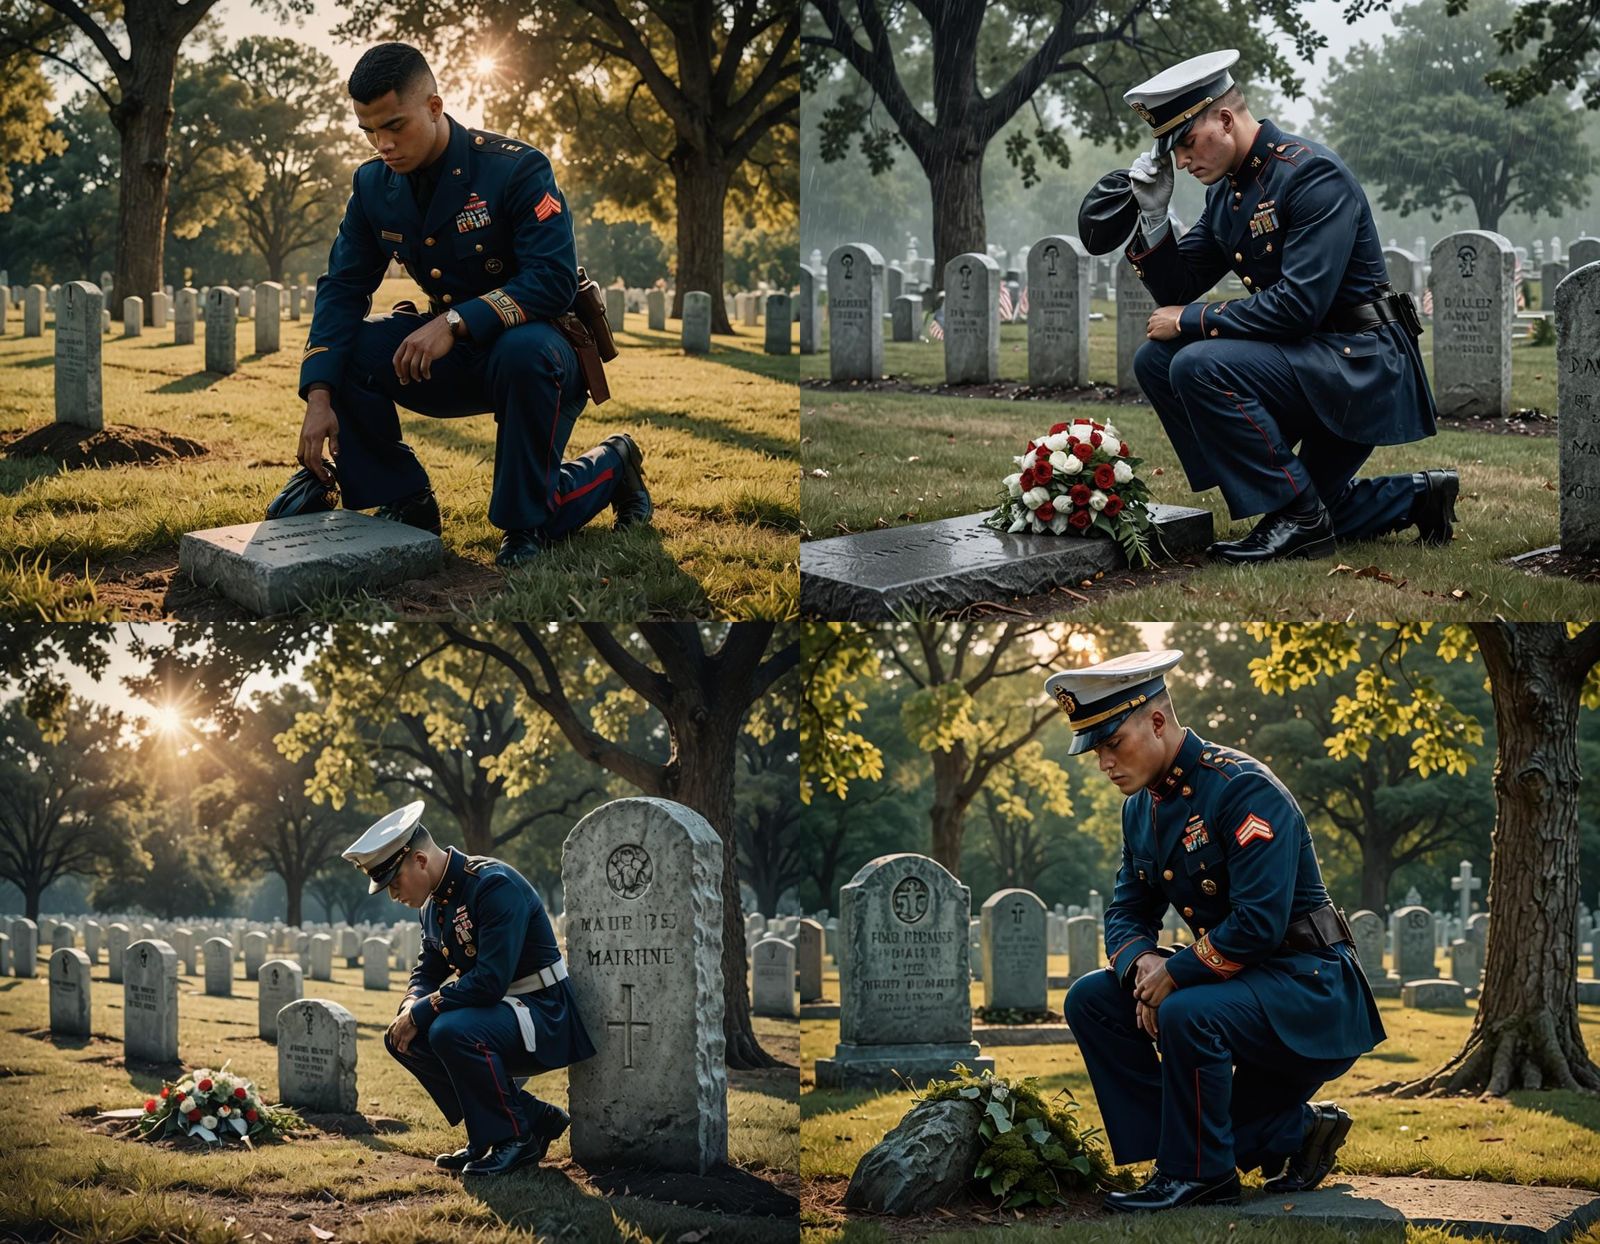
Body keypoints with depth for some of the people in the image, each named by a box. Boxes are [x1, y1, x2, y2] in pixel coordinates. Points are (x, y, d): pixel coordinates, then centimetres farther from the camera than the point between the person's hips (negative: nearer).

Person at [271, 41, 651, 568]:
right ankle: (404, 501, 0)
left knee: (523, 353, -40)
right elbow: (343, 288, -3)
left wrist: (456, 322, -39)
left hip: (538, 346, -5)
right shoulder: (375, 184, -2)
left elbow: (554, 281, -28)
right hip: (457, 363, 5)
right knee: (344, 352, -16)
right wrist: (319, 398, -18)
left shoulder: (515, 169, -20)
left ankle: (612, 465, -10)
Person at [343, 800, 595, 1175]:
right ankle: (533, 1116, 3)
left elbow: (490, 981, -29)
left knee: (451, 1031, -32)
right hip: (496, 1010, 10)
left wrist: (421, 1013, -22)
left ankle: (514, 1138, -13)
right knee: (402, 1039, 0)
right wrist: (410, 1009, -8)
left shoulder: (495, 885, -22)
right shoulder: (435, 902, 7)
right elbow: (427, 971, 16)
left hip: (545, 1016, -10)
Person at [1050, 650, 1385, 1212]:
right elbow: (1127, 912, 11)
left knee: (1187, 1014, -34)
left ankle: (1199, 1172, -10)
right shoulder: (1141, 806, 7)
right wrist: (1143, 965, -12)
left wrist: (1175, 972, -20)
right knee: (1091, 999, 0)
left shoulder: (1245, 789, -20)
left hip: (1306, 986, -10)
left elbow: (1259, 923, -27)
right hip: (1232, 978, 10)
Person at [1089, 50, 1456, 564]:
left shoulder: (1312, 174, -17)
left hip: (1361, 363, -10)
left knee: (1201, 365, -25)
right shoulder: (1226, 190, 10)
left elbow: (1298, 304, -26)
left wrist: (1190, 321, -17)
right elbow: (1178, 288, 13)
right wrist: (1151, 213, -3)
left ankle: (1296, 515, -13)